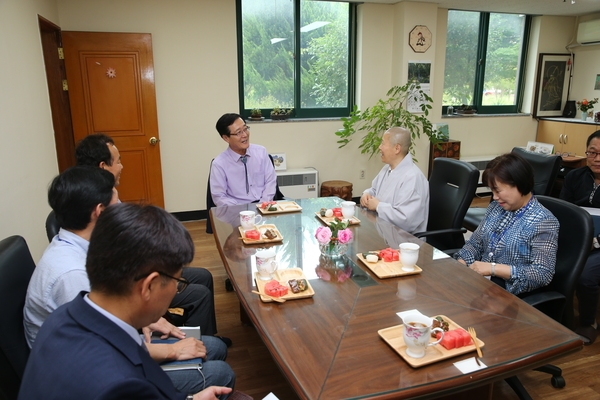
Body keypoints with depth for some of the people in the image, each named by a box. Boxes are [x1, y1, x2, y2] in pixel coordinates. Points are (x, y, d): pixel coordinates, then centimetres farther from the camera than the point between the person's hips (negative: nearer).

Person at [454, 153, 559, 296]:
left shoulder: (543, 222, -13)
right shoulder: (496, 208, 7)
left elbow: (543, 274, -19)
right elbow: (474, 244, 12)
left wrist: (494, 268, -22)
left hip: (511, 295, -6)